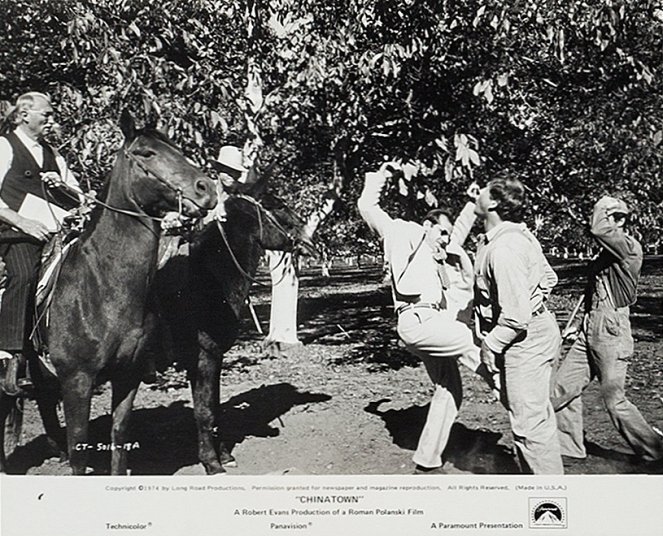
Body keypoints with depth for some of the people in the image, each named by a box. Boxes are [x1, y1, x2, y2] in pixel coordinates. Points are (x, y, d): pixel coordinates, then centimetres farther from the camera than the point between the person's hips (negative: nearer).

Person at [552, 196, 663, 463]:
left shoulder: (630, 248, -13)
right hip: (590, 330, 9)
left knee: (614, 399, 0)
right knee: (563, 386, 9)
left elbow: (598, 230, -31)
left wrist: (602, 205, -12)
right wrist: (583, 325, 21)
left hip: (611, 332, -9)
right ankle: (570, 445, 22)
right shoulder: (605, 252, 14)